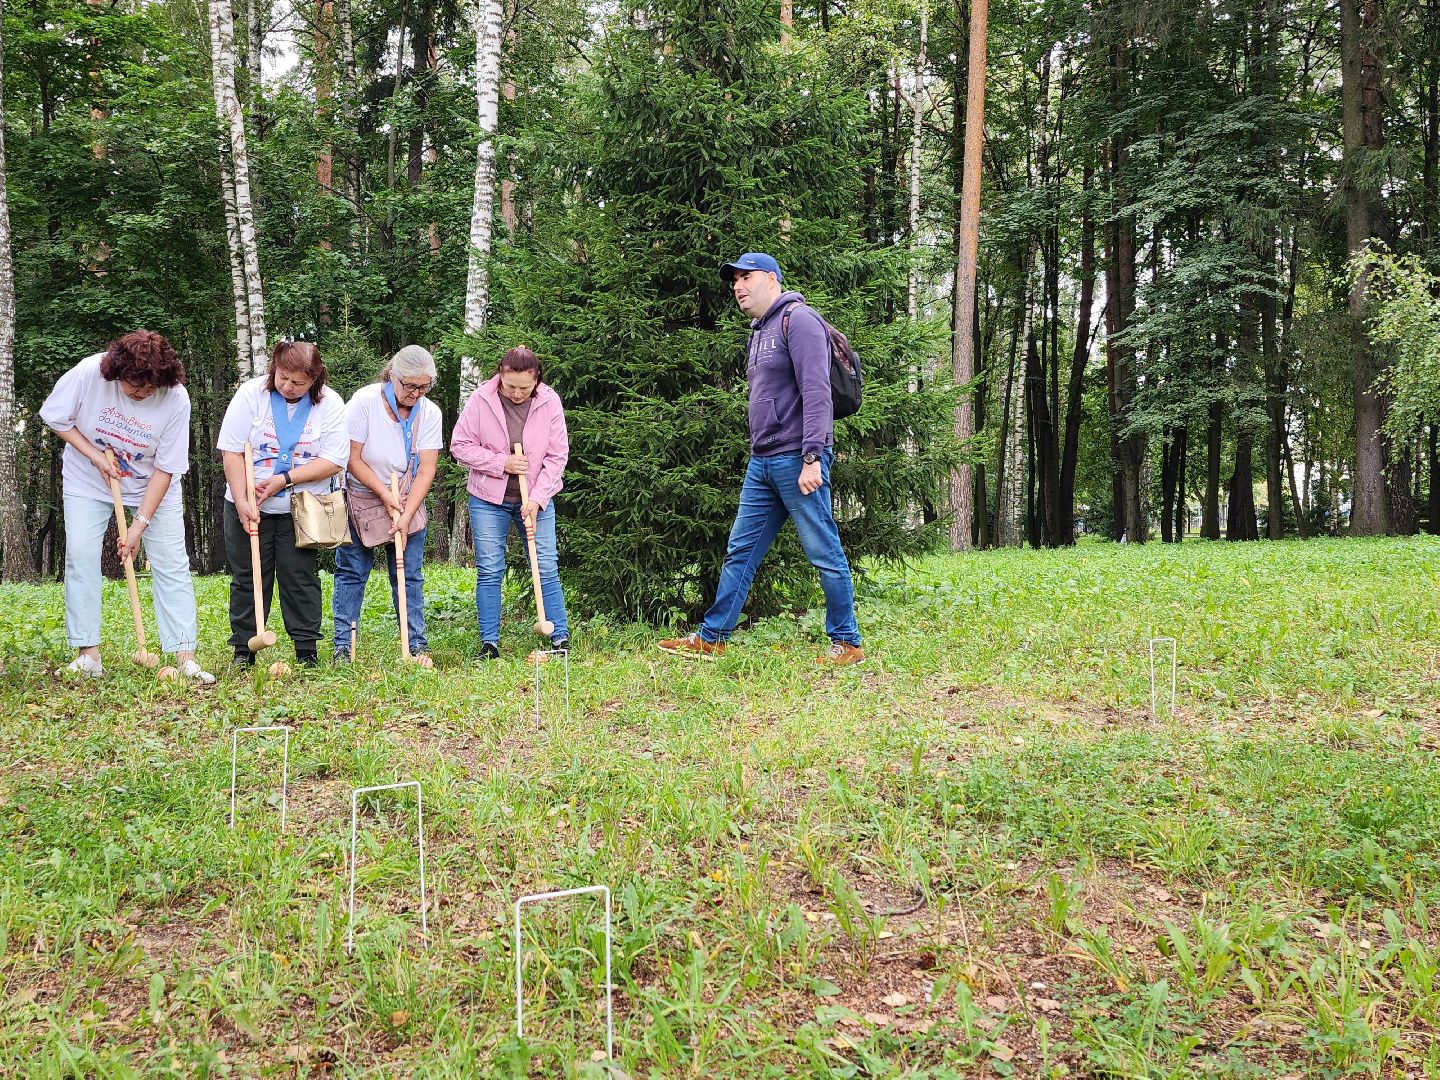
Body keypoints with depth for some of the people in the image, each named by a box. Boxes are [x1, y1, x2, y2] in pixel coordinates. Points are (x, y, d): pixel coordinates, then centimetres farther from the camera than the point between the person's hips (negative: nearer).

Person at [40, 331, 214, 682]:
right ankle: (88, 654, -3)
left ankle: (185, 657, -6)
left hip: (152, 487, -1)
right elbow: (54, 417, -7)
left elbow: (165, 469, -19)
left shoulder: (176, 399, -25)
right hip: (88, 482, 1)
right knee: (81, 556, -10)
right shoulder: (88, 373, -24)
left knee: (172, 563, -7)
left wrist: (140, 524, -20)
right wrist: (95, 456, -17)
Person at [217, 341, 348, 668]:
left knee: (301, 578, 2)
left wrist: (284, 479, -18)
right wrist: (242, 502, -17)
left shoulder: (330, 404, -8)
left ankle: (306, 652, 10)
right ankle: (243, 650, 15)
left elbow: (333, 461, -12)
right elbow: (232, 451, -10)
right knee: (247, 578, 6)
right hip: (248, 507, 1)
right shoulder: (250, 393, -8)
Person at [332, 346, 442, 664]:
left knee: (410, 576, 3)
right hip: (361, 499, -2)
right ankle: (343, 646, 8)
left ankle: (417, 644, 9)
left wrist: (406, 515, -17)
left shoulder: (430, 412, -8)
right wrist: (385, 495, -16)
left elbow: (426, 469, -10)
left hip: (408, 502, 2)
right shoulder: (365, 401, -16)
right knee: (351, 573, 1)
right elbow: (352, 459, -14)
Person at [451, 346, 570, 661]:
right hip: (488, 499, 0)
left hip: (536, 499, 0)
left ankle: (560, 639, 8)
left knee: (547, 570, 1)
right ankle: (489, 643, 10)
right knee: (489, 571, 2)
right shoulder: (481, 400, -10)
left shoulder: (550, 402, -8)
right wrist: (502, 464, -16)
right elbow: (460, 445, -5)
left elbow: (557, 455, -5)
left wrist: (536, 499, -13)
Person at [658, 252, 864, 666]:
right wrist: (759, 455, 19)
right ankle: (711, 638, 16)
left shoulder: (798, 319, -8)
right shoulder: (760, 332, 20)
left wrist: (811, 457, -24)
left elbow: (816, 392, -18)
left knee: (825, 553, -2)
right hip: (761, 463, 9)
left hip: (797, 461, -9)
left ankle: (847, 644, 7)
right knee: (740, 551, 10)